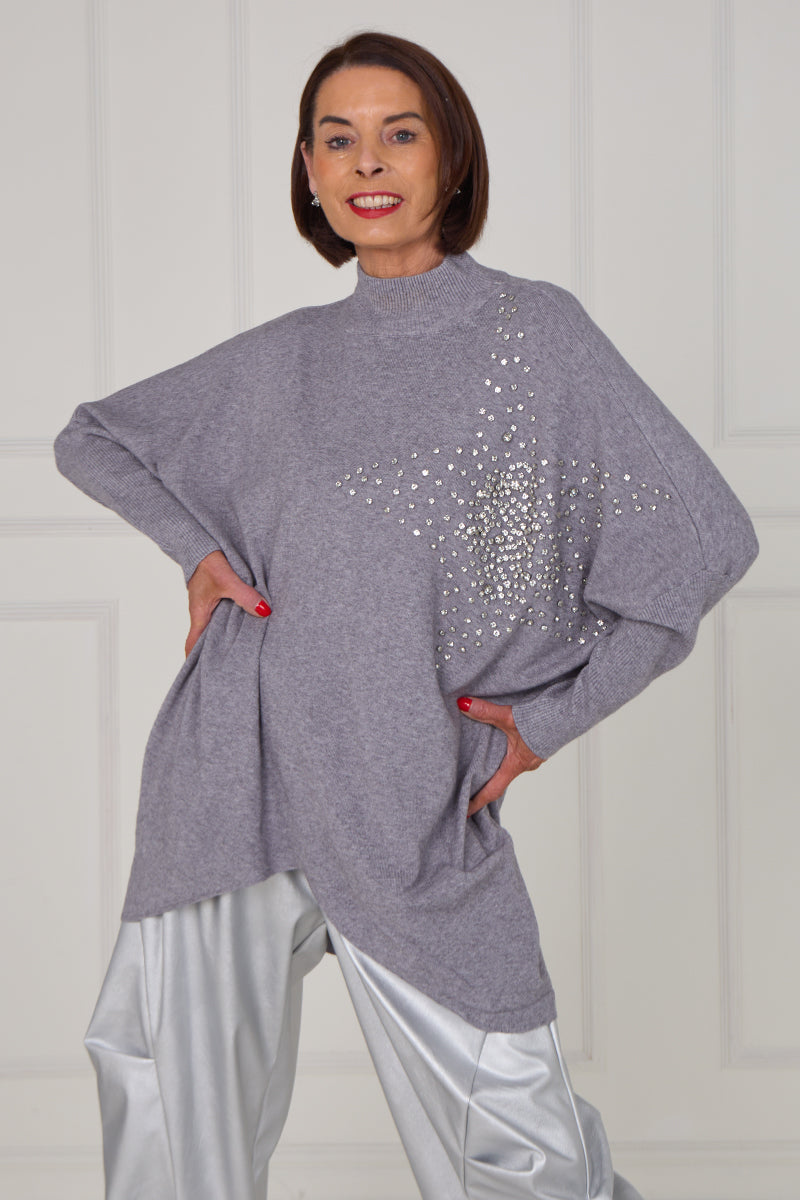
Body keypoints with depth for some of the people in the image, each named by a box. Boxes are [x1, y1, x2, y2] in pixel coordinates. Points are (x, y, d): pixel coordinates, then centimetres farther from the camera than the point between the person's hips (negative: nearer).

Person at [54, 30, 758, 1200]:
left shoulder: (535, 330, 1)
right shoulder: (282, 357, 10)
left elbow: (702, 537, 0)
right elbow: (92, 437, 24)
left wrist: (555, 717, -2)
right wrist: (197, 546, 6)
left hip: (417, 796, -3)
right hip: (236, 765, 3)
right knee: (175, 1105, 8)